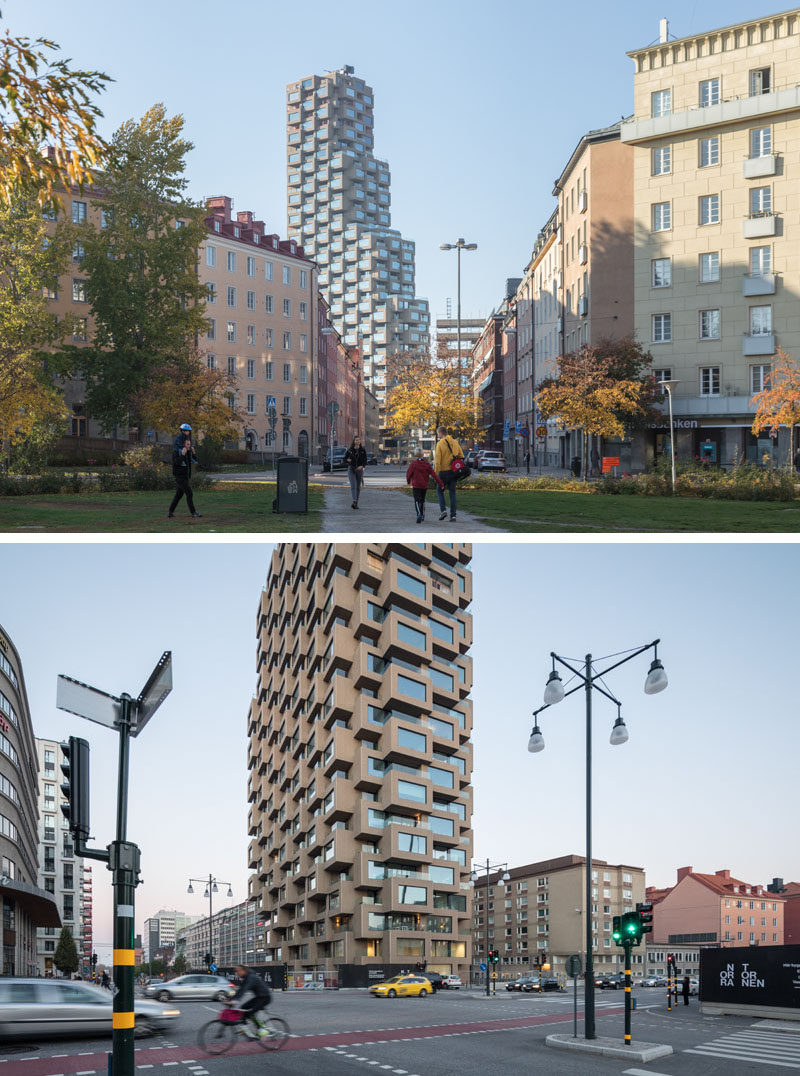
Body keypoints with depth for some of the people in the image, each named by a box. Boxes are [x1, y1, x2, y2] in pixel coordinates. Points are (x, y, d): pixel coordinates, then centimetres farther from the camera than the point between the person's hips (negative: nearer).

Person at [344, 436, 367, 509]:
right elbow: (345, 459, 10)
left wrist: (361, 466, -18)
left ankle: (356, 503, 16)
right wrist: (347, 460, -13)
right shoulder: (350, 450, 2)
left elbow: (365, 460, 0)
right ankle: (354, 501, -27)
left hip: (359, 469, 1)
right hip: (351, 469, -1)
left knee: (358, 486, 7)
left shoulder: (363, 450, 2)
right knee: (353, 485, -16)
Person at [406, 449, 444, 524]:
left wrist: (408, 481, 19)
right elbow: (434, 474, -2)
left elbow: (408, 474, -3)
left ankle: (419, 514, -29)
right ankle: (422, 515, 27)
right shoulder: (426, 464, -1)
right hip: (424, 485, 4)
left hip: (416, 485, -4)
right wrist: (441, 484, 0)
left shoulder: (413, 464, -10)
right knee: (422, 500, 20)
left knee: (417, 501, -6)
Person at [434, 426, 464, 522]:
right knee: (452, 492, 8)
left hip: (443, 471, -4)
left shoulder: (440, 443, -10)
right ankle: (453, 514, 3)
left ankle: (443, 510, -5)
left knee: (440, 490, 12)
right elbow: (461, 456, 9)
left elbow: (437, 460, -14)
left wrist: (436, 473, -11)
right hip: (453, 471, 4)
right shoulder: (455, 442, 7)